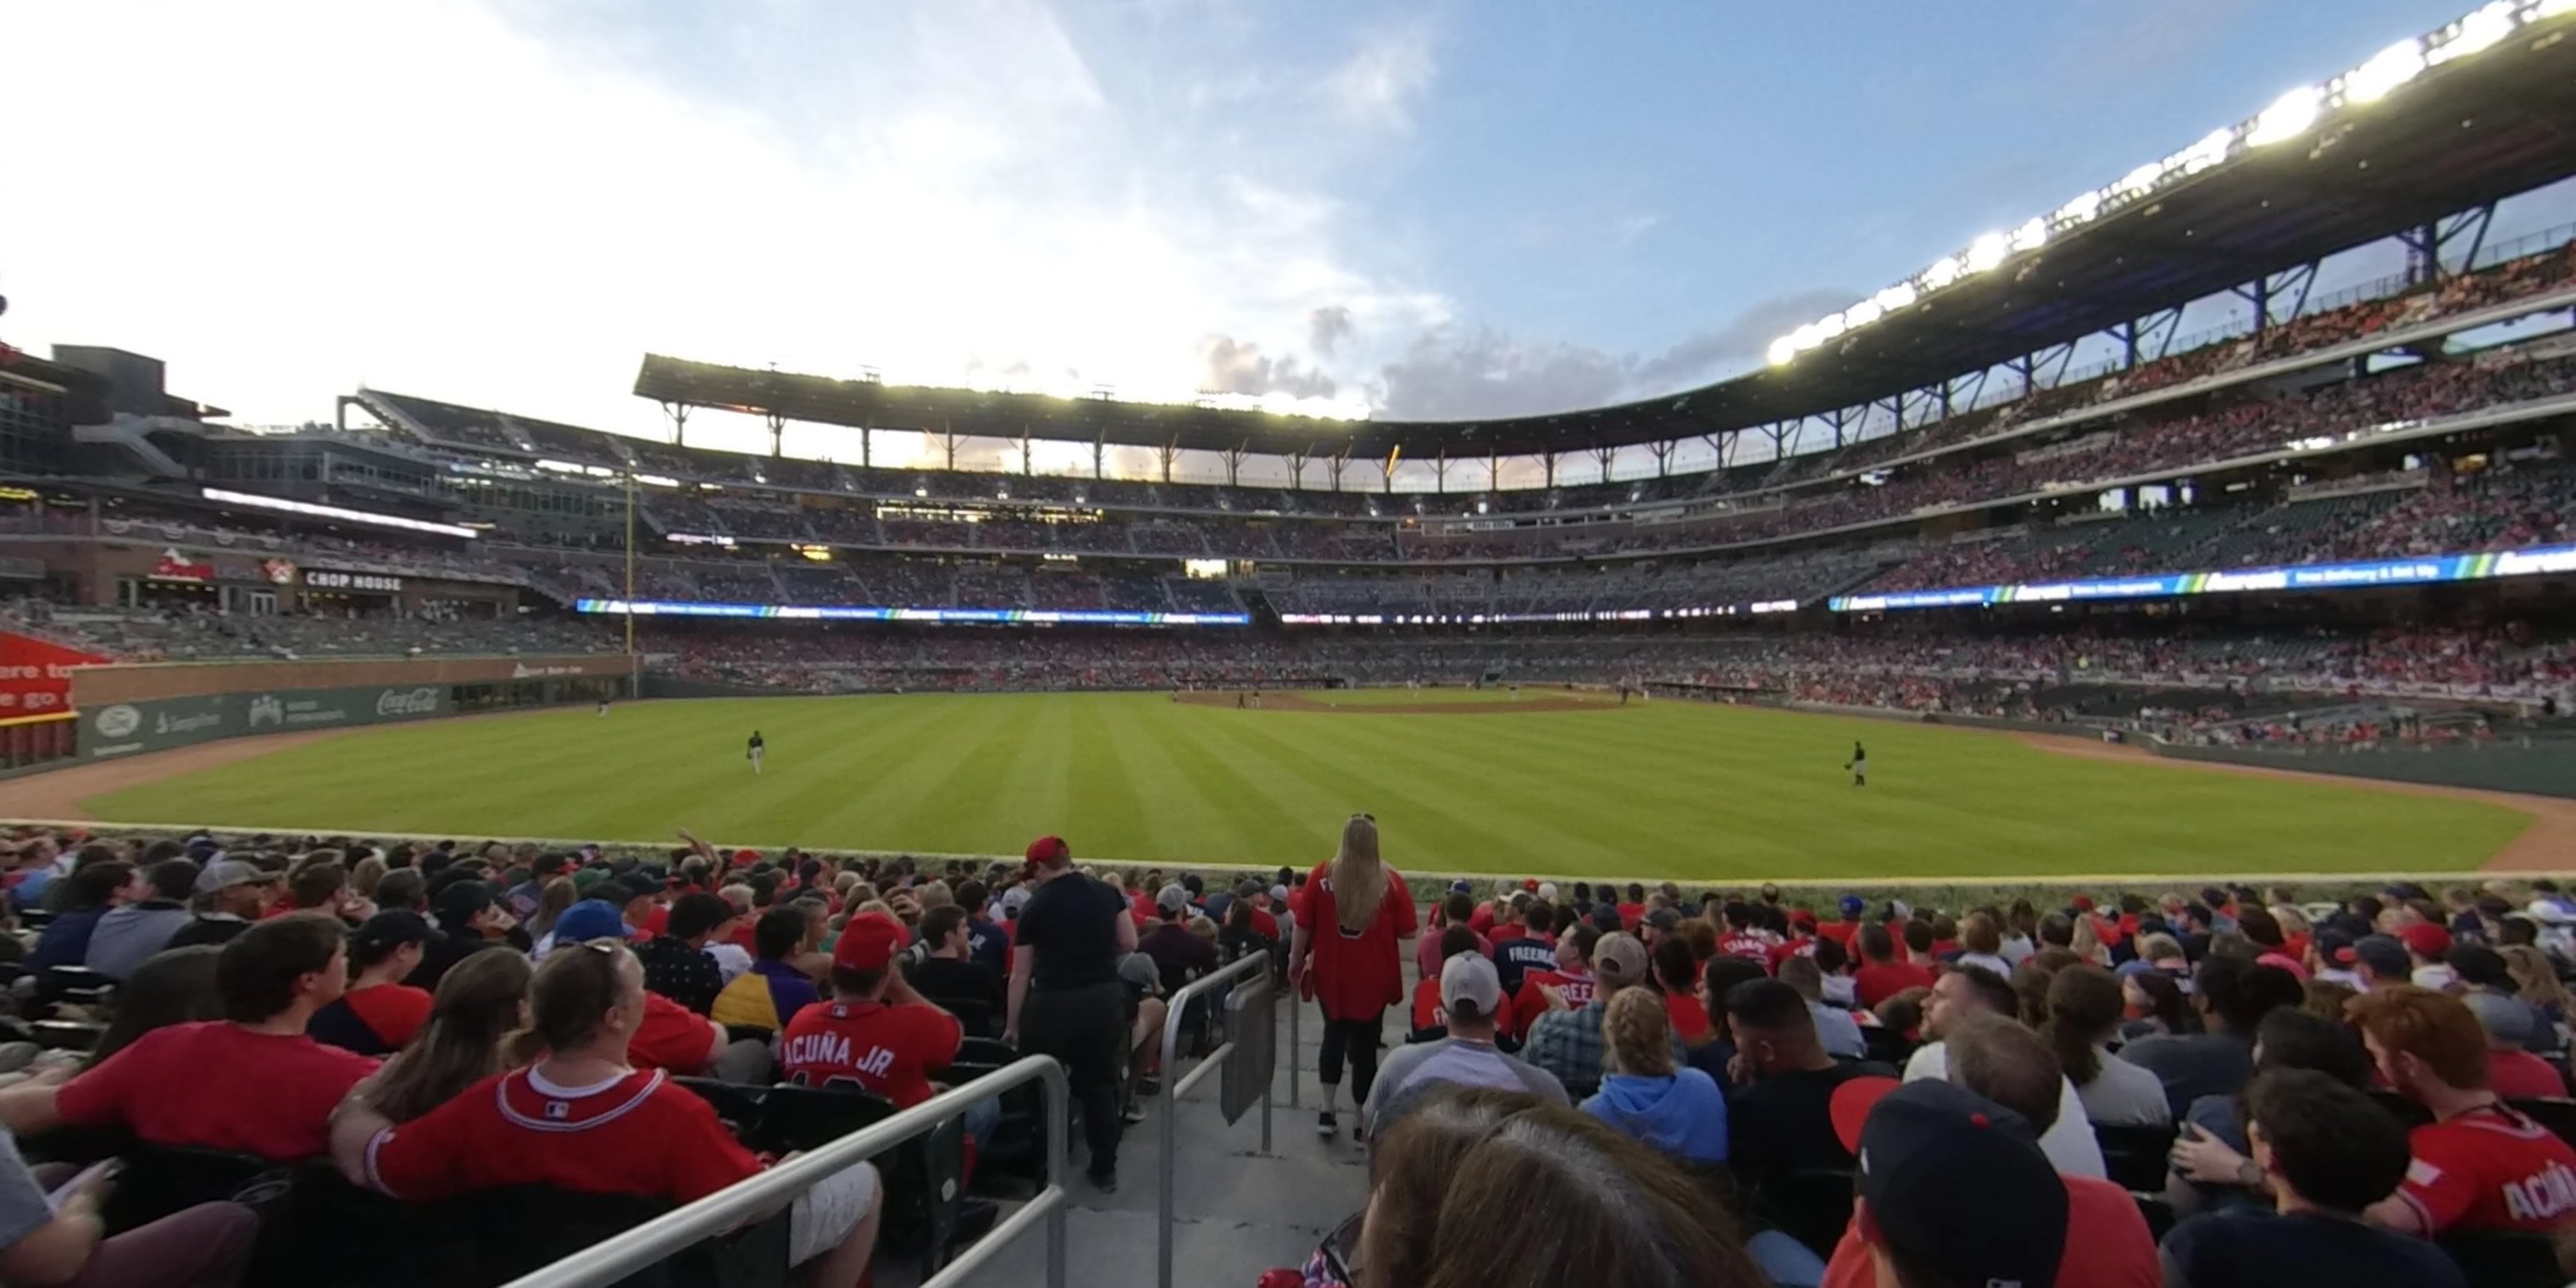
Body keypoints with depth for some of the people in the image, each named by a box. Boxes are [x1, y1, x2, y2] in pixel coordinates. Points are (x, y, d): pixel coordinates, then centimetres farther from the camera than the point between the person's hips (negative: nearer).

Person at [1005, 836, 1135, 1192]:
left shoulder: (1036, 905, -3)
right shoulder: (1107, 893, 2)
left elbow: (1020, 973, 0)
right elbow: (1130, 945, 4)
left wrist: (1012, 1025, 8)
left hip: (1054, 1003, -2)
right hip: (1106, 998, 3)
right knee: (1101, 1084, 15)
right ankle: (1105, 1170, 23)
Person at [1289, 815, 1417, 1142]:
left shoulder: (1322, 874, -12)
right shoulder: (1390, 880, -14)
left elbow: (1303, 925, -6)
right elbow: (1407, 933, -9)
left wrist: (1296, 960, 9)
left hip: (1330, 974, 1)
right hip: (1372, 979, -1)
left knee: (1334, 1034, 23)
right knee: (1365, 1045, 13)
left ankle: (1327, 1109, 22)